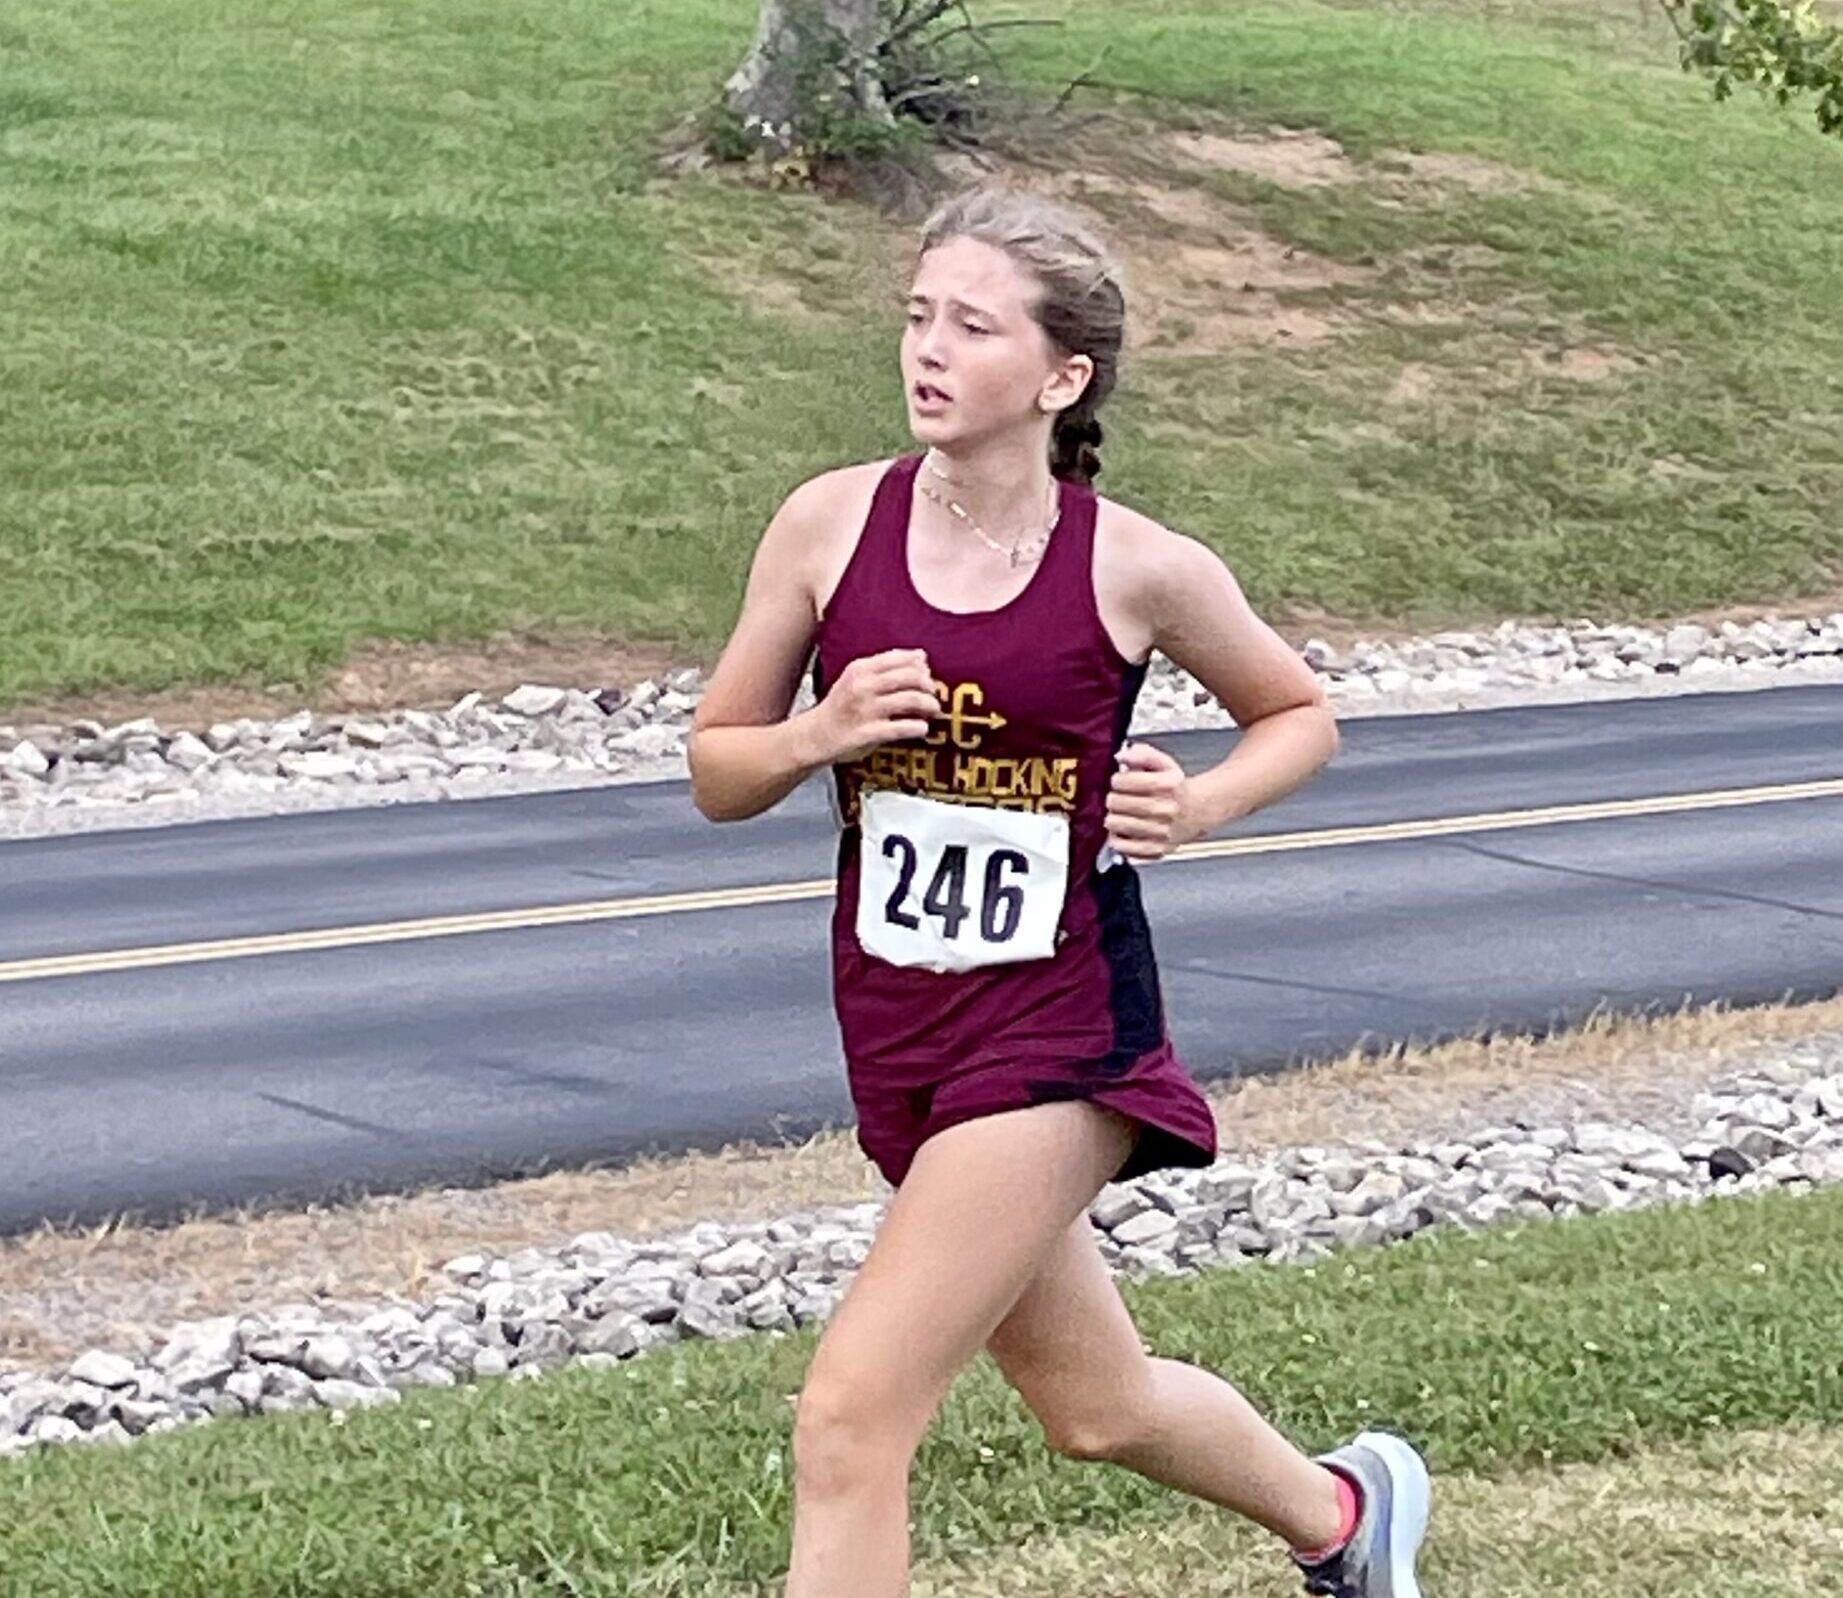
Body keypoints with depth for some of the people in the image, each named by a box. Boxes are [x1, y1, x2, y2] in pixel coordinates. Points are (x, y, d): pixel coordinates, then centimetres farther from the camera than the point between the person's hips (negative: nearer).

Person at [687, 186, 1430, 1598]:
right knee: (1095, 1405, 22)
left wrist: (1197, 808, -11)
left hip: (1058, 1030, -5)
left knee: (850, 1420, -15)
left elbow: (1302, 716, 8)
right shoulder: (831, 525, -4)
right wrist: (820, 735, -16)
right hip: (895, 1026, 5)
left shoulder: (1138, 570, -10)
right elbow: (718, 774, 5)